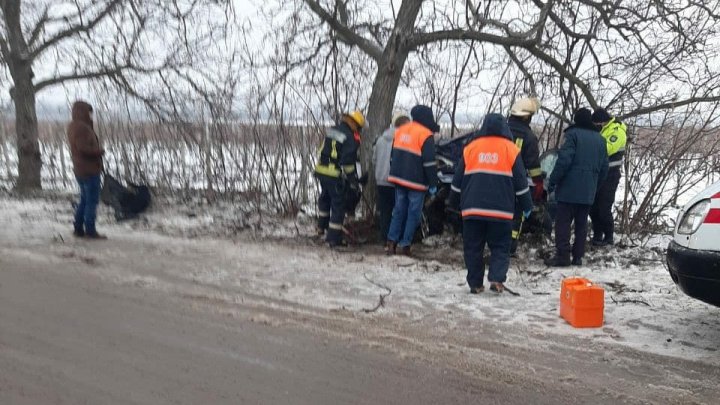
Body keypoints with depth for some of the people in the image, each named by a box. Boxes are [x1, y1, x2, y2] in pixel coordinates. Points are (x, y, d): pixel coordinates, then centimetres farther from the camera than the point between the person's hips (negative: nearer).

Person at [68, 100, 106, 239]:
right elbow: (84, 148, -25)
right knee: (92, 201, -4)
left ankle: (78, 229, 21)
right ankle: (90, 231, -1)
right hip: (89, 170, -10)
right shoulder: (81, 127, -18)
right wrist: (100, 151, -11)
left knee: (84, 200, 17)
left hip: (80, 169, 10)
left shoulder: (72, 126, 14)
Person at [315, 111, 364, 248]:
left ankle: (321, 227, 43)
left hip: (321, 170, 8)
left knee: (324, 198, 29)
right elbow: (348, 161, -18)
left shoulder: (332, 130, 9)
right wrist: (354, 180, -11)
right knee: (338, 205, 1)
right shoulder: (351, 138, -15)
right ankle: (334, 239, 3)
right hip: (336, 176, -8)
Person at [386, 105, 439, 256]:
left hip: (398, 178, 6)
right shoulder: (425, 135, -12)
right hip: (416, 181, -6)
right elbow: (429, 162, -14)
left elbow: (393, 155, 18)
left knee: (399, 210, 13)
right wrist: (433, 184, -9)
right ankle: (405, 245, 1)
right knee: (414, 213, 2)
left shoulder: (400, 131, 11)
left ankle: (391, 242, 7)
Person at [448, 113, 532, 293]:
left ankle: (475, 284, 7)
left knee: (473, 248, 8)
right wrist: (526, 206, 12)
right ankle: (496, 279, -9)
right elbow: (520, 181, 4)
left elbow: (458, 180, 11)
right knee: (500, 247, 7)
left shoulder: (471, 147, 8)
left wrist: (454, 203, 20)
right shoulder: (510, 149, 3)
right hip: (501, 210, -1)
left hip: (472, 209, 1)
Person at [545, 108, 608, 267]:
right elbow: (604, 167, 16)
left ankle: (562, 255, -8)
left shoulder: (573, 134, -6)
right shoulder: (600, 139, 15)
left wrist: (553, 181, -11)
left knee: (563, 221, -4)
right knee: (581, 223, 11)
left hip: (569, 188, -6)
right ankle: (578, 256, 11)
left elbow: (564, 159, -16)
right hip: (588, 191, 6)